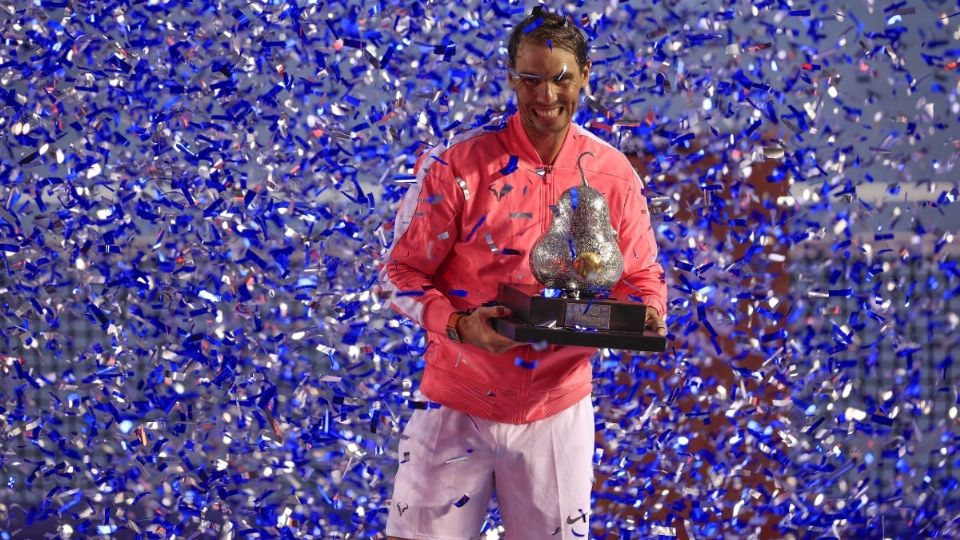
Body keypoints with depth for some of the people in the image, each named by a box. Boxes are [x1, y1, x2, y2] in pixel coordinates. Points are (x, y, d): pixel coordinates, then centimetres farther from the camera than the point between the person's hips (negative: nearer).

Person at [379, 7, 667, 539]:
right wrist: (457, 324, -23)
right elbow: (402, 272, -6)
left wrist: (646, 316, -13)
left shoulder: (613, 174, 0)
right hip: (458, 407, -2)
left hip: (559, 409, 2)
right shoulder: (459, 165, -10)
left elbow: (641, 277, 10)